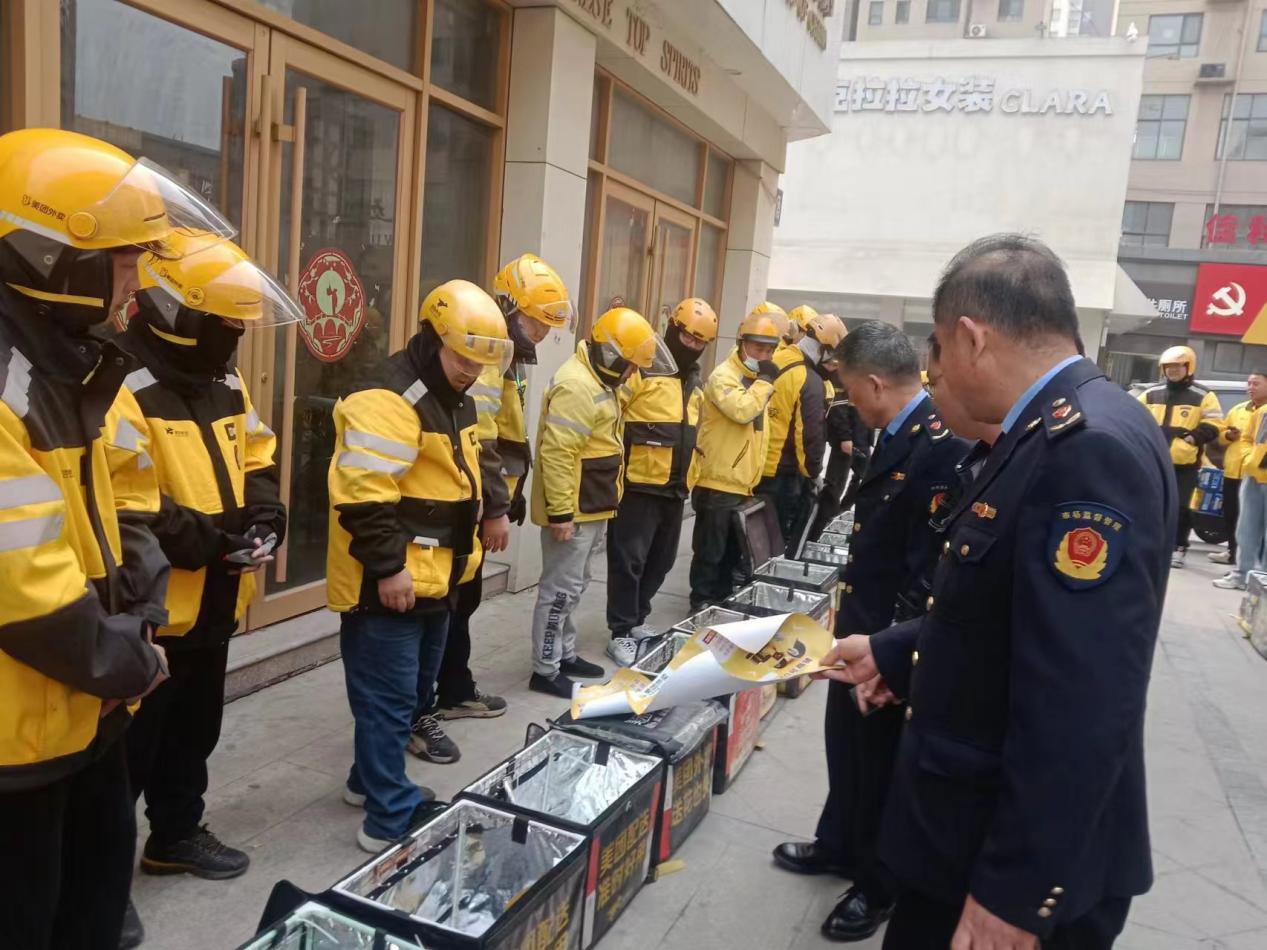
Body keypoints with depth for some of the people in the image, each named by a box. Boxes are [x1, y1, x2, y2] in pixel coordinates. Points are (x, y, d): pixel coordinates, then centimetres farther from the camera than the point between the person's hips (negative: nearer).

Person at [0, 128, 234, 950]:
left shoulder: (76, 369, 7)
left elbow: (123, 500, 11)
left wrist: (137, 621, -2)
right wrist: (126, 662, -14)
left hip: (84, 704, 9)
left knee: (100, 866, 24)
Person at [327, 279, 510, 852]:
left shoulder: (453, 398, 14)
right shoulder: (389, 399, -20)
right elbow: (363, 495, -26)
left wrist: (463, 553, 22)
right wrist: (388, 566, -23)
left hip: (434, 582, 10)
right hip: (389, 585, -10)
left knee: (413, 695, 21)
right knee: (389, 701, 0)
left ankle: (372, 781, 39)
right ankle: (391, 821, 11)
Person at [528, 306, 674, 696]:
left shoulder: (597, 381, 13)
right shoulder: (577, 386, -22)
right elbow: (557, 454, -27)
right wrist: (561, 513, -26)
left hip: (591, 508, 10)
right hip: (572, 512, -10)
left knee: (573, 586, 19)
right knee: (561, 589, -2)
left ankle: (565, 654, 31)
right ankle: (545, 670, 8)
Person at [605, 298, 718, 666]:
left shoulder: (694, 380, 16)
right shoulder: (641, 367, -11)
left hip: (674, 489, 8)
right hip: (638, 486, -8)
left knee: (659, 561, 15)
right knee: (629, 560, -2)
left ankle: (636, 621, 30)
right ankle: (620, 633, 7)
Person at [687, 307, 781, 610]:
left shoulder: (756, 379, 15)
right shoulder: (723, 376, -13)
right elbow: (742, 411, -30)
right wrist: (764, 381, -19)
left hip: (742, 483, 9)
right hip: (717, 482, -9)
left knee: (732, 551, 17)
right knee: (710, 551, -1)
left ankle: (721, 601, 29)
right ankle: (701, 605, 10)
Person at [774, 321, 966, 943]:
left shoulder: (941, 447, -27)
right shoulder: (899, 436, 5)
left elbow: (931, 574, -28)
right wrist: (850, 614, 15)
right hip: (863, 632, 9)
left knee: (883, 766, 12)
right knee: (847, 746, 25)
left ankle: (879, 885, 36)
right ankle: (838, 846, 48)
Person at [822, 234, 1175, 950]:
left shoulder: (1090, 449, -27)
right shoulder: (1061, 436, 5)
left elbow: (1081, 707, -30)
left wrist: (1015, 892, -25)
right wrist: (895, 652, 18)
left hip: (1021, 861, -8)